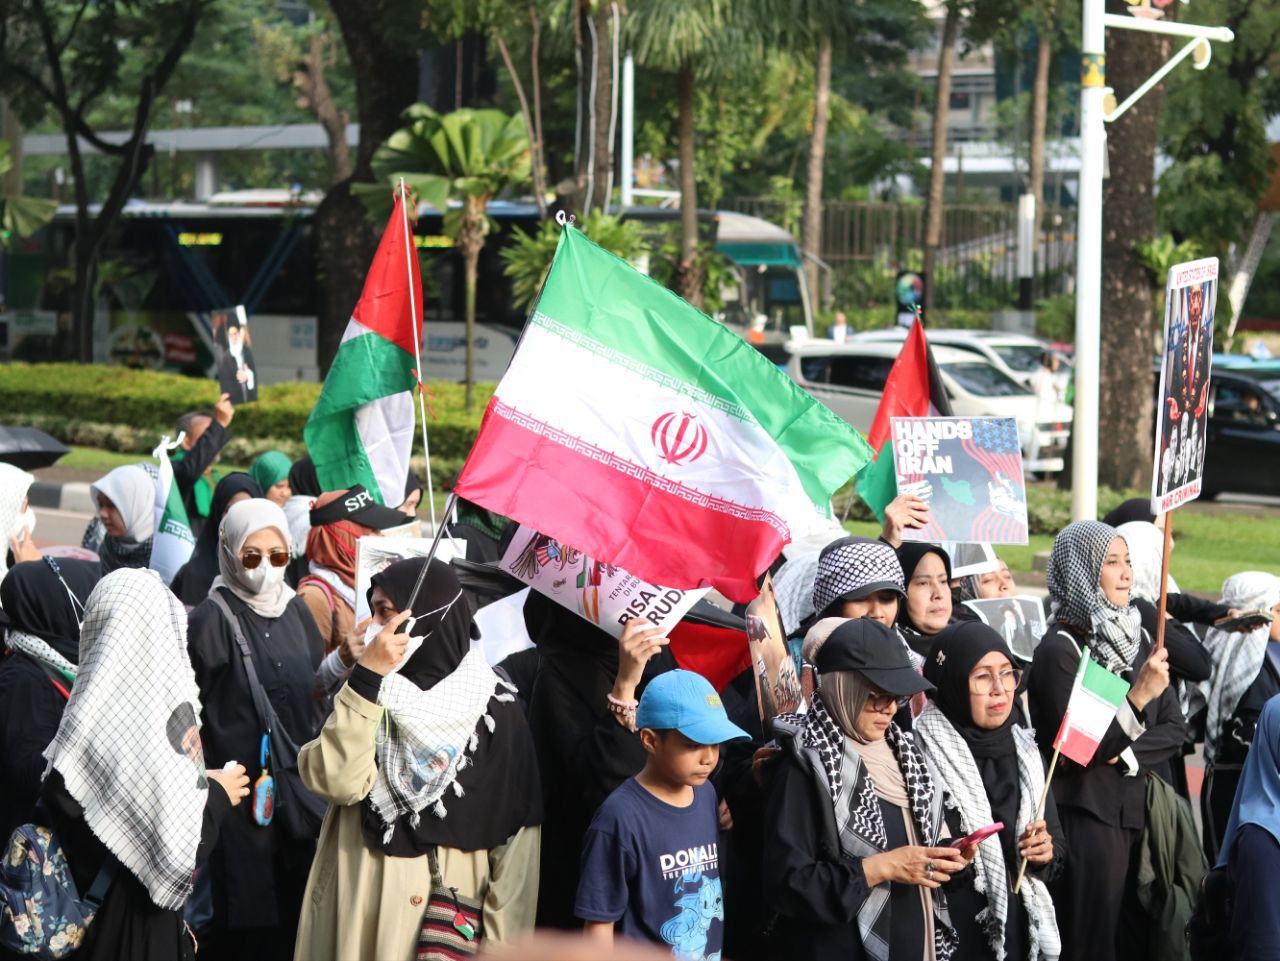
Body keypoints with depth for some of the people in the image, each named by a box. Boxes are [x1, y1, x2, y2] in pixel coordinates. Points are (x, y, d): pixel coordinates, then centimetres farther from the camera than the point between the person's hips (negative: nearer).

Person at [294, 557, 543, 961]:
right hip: (359, 922, 2)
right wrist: (366, 678, -16)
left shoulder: (494, 709, -3)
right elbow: (336, 781, -12)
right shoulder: (368, 691, 5)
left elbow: (515, 839, -4)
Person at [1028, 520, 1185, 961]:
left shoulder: (1137, 637, 10)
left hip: (1144, 810, 7)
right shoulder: (1060, 648, -12)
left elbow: (1174, 728, 8)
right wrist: (1139, 696, -23)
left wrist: (1124, 753, -10)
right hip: (1088, 816, -7)